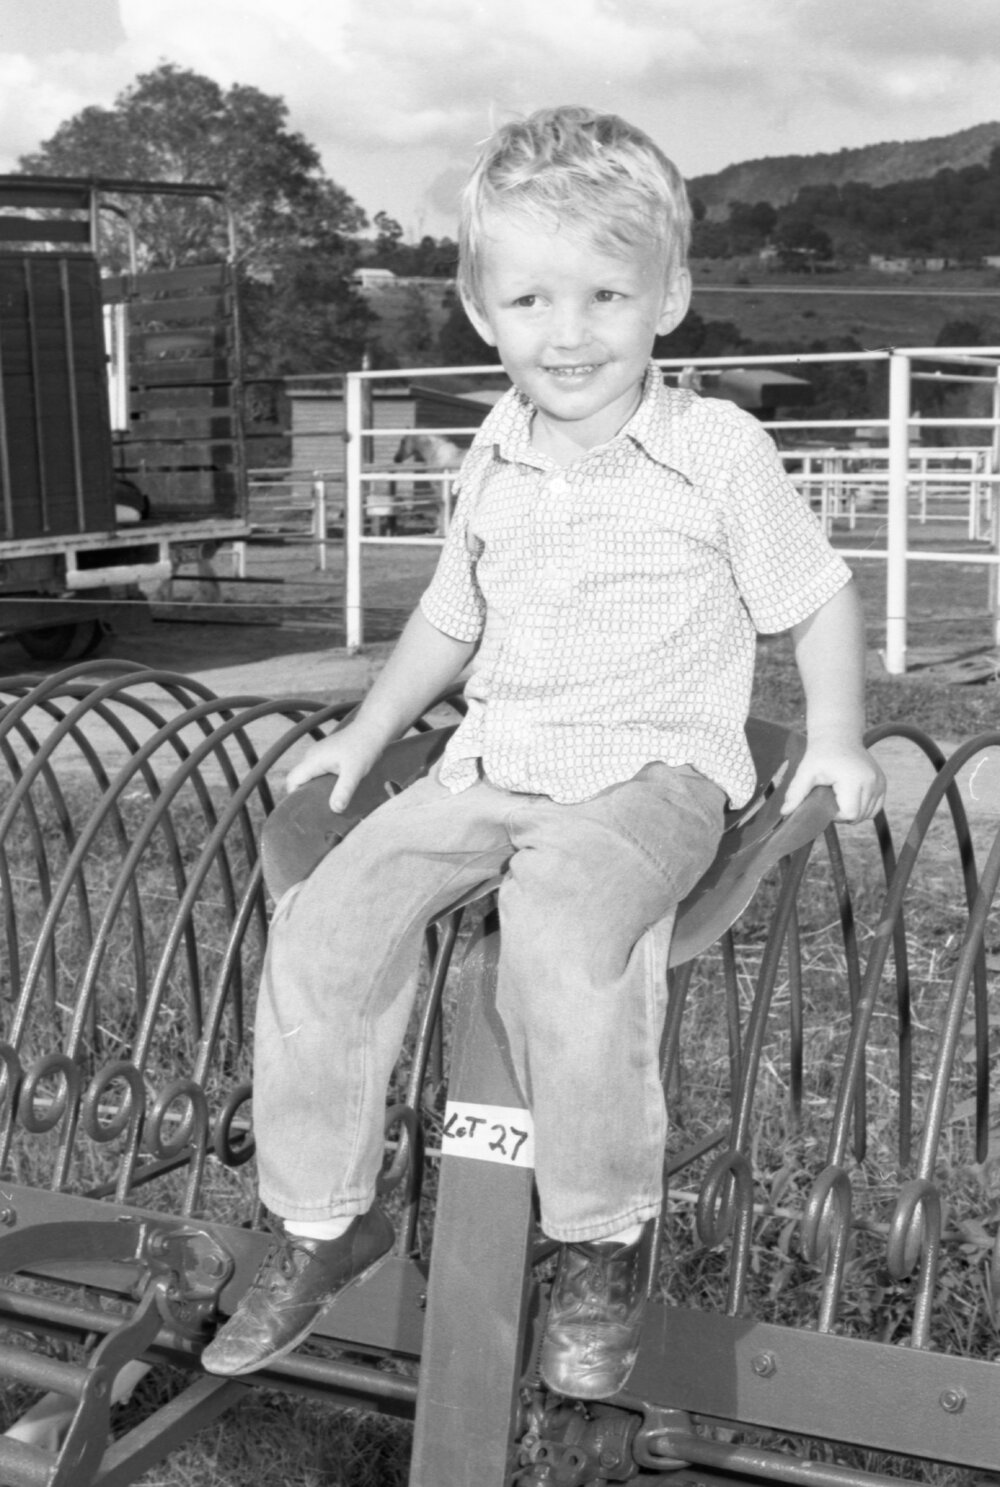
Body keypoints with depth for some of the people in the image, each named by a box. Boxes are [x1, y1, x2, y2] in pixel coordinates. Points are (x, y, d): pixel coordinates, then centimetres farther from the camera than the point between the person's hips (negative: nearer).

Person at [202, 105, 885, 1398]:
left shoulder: (718, 450, -4)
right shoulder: (494, 461, 11)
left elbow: (816, 600, 4)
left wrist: (835, 744, -5)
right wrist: (368, 733, 20)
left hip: (651, 771, -5)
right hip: (494, 762, 5)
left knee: (561, 926, -36)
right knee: (325, 923, -14)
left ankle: (603, 1241, -13)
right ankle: (321, 1218, 4)